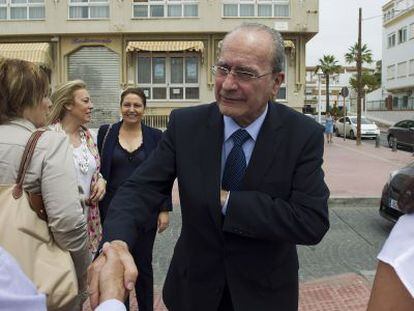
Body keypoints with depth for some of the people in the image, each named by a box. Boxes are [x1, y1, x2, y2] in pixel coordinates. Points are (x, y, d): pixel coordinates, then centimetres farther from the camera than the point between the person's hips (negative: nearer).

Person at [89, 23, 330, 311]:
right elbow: (141, 188, -17)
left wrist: (226, 200, -24)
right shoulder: (185, 124, -12)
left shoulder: (303, 134, -17)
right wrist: (115, 244, -37)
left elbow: (313, 222, -23)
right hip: (194, 287, 2)